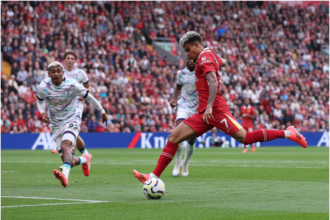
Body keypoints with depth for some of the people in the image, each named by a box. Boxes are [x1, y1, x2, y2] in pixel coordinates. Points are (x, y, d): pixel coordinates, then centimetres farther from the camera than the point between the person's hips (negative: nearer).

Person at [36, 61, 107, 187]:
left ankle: (65, 175, -56)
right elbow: (39, 100, 13)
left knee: (65, 145, -34)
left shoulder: (72, 85, -17)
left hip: (71, 121, -3)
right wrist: (42, 113, -9)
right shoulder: (43, 87, -10)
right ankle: (83, 160, 37)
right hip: (55, 124, 3)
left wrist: (102, 111, 11)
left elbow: (88, 97, 0)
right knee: (70, 162, 1)